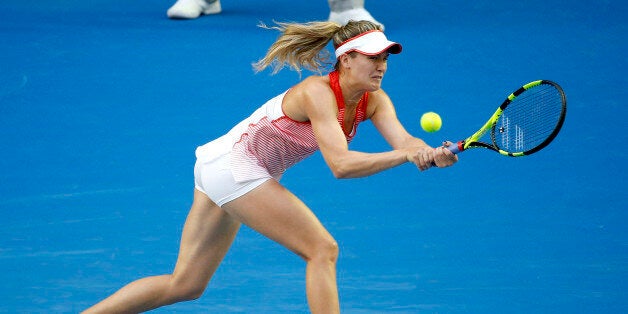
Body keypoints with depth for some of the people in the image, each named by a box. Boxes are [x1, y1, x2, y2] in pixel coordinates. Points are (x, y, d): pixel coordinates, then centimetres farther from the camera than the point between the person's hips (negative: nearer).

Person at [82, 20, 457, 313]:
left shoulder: (373, 101, -1)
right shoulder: (317, 93, -24)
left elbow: (404, 140, -15)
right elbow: (340, 163, -33)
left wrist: (431, 154, -37)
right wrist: (406, 154, -39)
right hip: (234, 164, -9)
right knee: (322, 249, -12)